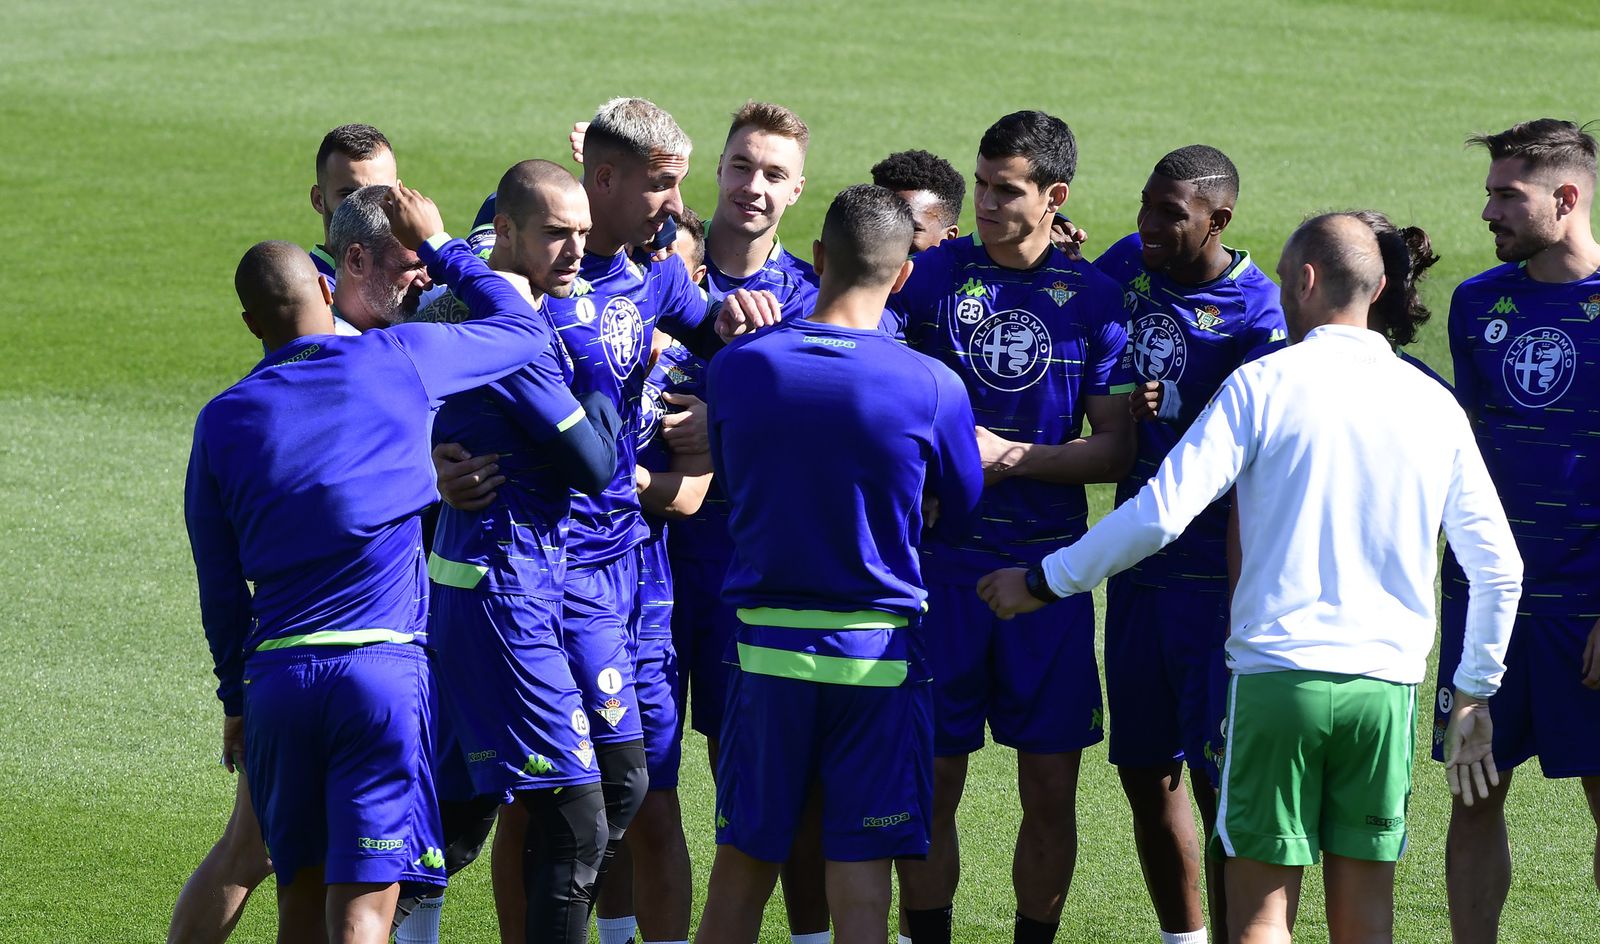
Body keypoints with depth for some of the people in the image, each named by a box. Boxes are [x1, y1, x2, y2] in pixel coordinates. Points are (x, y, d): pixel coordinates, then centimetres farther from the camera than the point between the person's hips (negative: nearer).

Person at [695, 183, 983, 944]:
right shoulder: (932, 388, -11)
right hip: (879, 649, -2)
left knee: (741, 867, 11)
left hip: (766, 644, 2)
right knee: (859, 874, 1)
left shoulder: (737, 367, -5)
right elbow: (961, 510, 5)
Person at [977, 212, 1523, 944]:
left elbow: (1162, 512, -10)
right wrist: (1474, 696, 21)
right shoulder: (1433, 406, 8)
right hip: (1386, 689, 3)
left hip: (1277, 674, -3)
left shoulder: (1266, 383, -3)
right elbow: (1499, 568, 10)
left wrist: (1044, 583, 1)